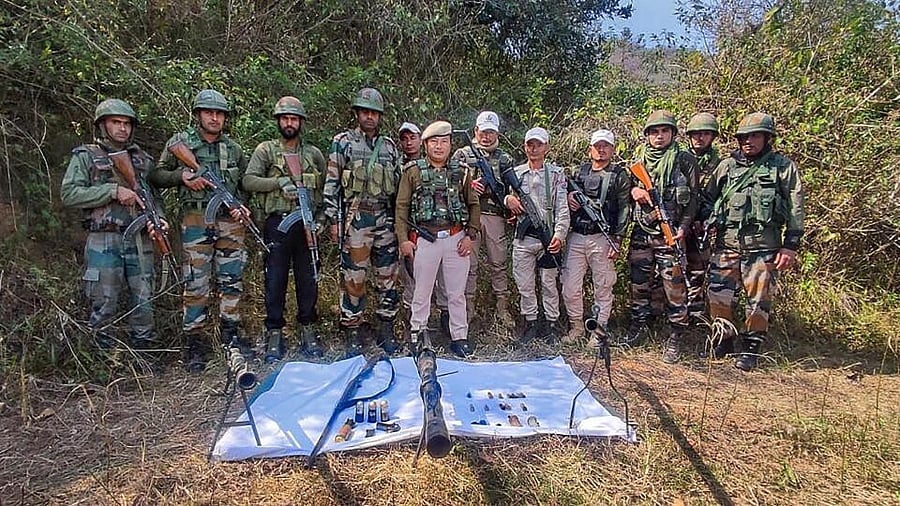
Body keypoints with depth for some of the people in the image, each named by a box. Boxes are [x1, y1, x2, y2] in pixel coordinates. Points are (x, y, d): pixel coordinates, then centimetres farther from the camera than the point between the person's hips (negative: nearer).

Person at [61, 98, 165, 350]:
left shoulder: (142, 159, 16)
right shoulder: (86, 156, 5)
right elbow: (69, 195, -5)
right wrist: (113, 191, -14)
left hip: (139, 241, 4)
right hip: (104, 242, -3)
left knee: (143, 303, 7)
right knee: (104, 308, 0)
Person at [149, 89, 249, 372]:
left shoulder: (234, 149, 12)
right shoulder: (180, 143, 3)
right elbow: (156, 176, 6)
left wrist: (243, 207, 2)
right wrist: (181, 176, -12)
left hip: (229, 221, 3)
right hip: (195, 220, -3)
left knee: (231, 282, 9)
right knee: (195, 286, -1)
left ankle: (230, 333, 25)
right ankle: (195, 345, 8)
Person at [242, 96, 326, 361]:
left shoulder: (313, 153, 12)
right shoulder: (266, 150, 5)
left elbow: (326, 187, 17)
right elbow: (248, 181, -6)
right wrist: (279, 182, -18)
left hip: (307, 224, 2)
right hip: (277, 223, -2)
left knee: (308, 280, 6)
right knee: (275, 280, 2)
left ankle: (307, 332, 17)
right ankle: (274, 335, 12)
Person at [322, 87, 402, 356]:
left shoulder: (389, 145, 13)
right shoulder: (343, 142, 3)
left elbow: (398, 183, 17)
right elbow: (332, 183, 0)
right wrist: (333, 220, -6)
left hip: (386, 219, 4)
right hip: (356, 219, -4)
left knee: (388, 277, 7)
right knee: (354, 278, 0)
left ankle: (386, 331, 19)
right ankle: (353, 334, 11)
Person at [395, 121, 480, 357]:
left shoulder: (462, 171, 7)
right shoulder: (413, 171, 2)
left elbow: (474, 205, 10)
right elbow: (402, 207, 2)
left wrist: (471, 235, 1)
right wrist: (403, 239, -5)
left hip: (456, 238, 2)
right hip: (425, 239, -1)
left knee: (457, 292, 8)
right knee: (422, 290, 8)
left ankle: (459, 336, 19)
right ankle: (417, 333, 22)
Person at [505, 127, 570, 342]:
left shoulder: (556, 174, 4)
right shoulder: (515, 173, 11)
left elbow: (562, 208, -3)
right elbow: (508, 198, 13)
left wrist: (559, 234, -15)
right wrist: (508, 200, -12)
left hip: (548, 237, -2)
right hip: (523, 238, 2)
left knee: (549, 283, 6)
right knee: (524, 284, 7)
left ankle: (552, 324, 19)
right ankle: (530, 323, 21)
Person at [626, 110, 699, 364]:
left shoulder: (684, 160, 1)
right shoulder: (638, 159, 12)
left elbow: (692, 198, -2)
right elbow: (625, 186, 21)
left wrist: (683, 227, -12)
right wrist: (633, 191, -3)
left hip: (670, 233, -4)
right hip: (641, 231, 4)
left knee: (674, 287, -2)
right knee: (638, 283, 13)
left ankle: (675, 338, 9)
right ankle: (637, 326, 30)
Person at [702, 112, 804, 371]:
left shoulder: (783, 167, 4)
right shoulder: (727, 166, 11)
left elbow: (796, 210, 2)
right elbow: (708, 199, 18)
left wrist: (790, 246, -5)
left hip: (764, 246, -2)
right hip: (726, 243, 3)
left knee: (758, 299, 3)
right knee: (718, 294, 3)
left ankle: (751, 348, 18)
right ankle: (723, 340, 22)